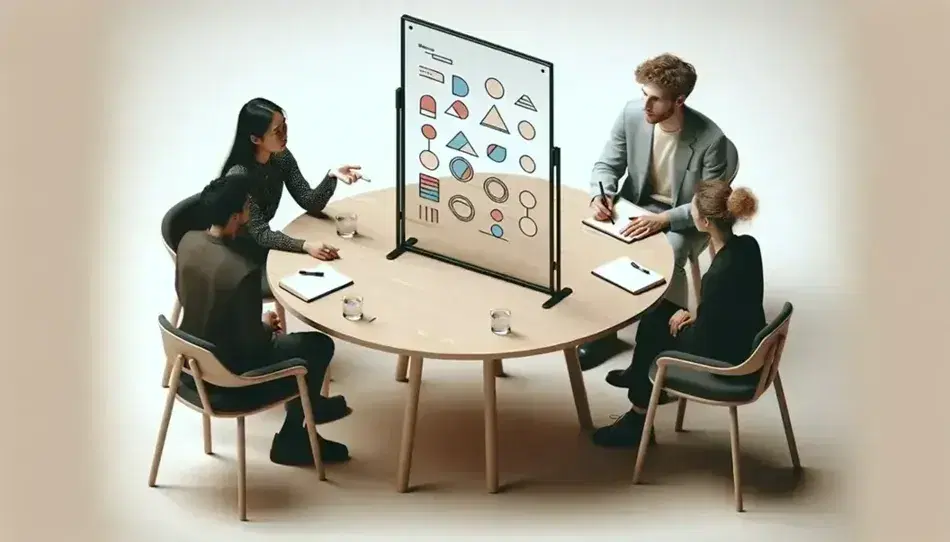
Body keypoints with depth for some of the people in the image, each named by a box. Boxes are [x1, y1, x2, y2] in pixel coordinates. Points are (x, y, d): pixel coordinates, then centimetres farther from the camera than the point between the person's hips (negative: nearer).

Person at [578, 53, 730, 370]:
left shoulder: (710, 139, -25)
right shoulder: (631, 114, -12)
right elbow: (607, 165, -1)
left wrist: (663, 219, -33)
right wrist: (600, 195, -23)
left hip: (685, 219, -4)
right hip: (637, 204, 4)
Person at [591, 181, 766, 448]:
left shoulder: (719, 275, -33)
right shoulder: (747, 245, -8)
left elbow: (702, 344, -22)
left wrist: (687, 321, -4)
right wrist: (697, 316, 3)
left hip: (727, 363, -8)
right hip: (747, 347, 8)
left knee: (653, 331, 10)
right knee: (659, 313, 18)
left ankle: (638, 421, 27)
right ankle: (638, 375, 44)